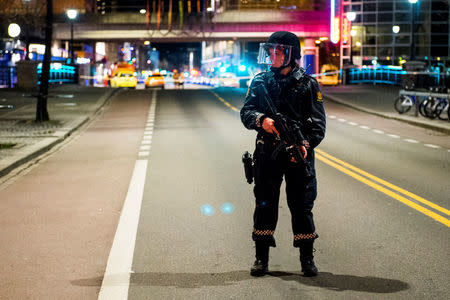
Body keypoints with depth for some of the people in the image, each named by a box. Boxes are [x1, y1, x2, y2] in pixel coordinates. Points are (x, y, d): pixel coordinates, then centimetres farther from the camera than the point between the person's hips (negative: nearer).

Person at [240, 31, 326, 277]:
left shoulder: (307, 84, 1)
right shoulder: (260, 81, 7)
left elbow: (318, 123, -2)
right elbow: (245, 112, 3)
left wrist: (306, 144, -18)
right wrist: (261, 120, -19)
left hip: (299, 153, -2)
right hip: (267, 153, 2)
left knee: (302, 205, 3)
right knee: (265, 203, 5)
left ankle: (307, 258, 15)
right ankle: (261, 258, 16)